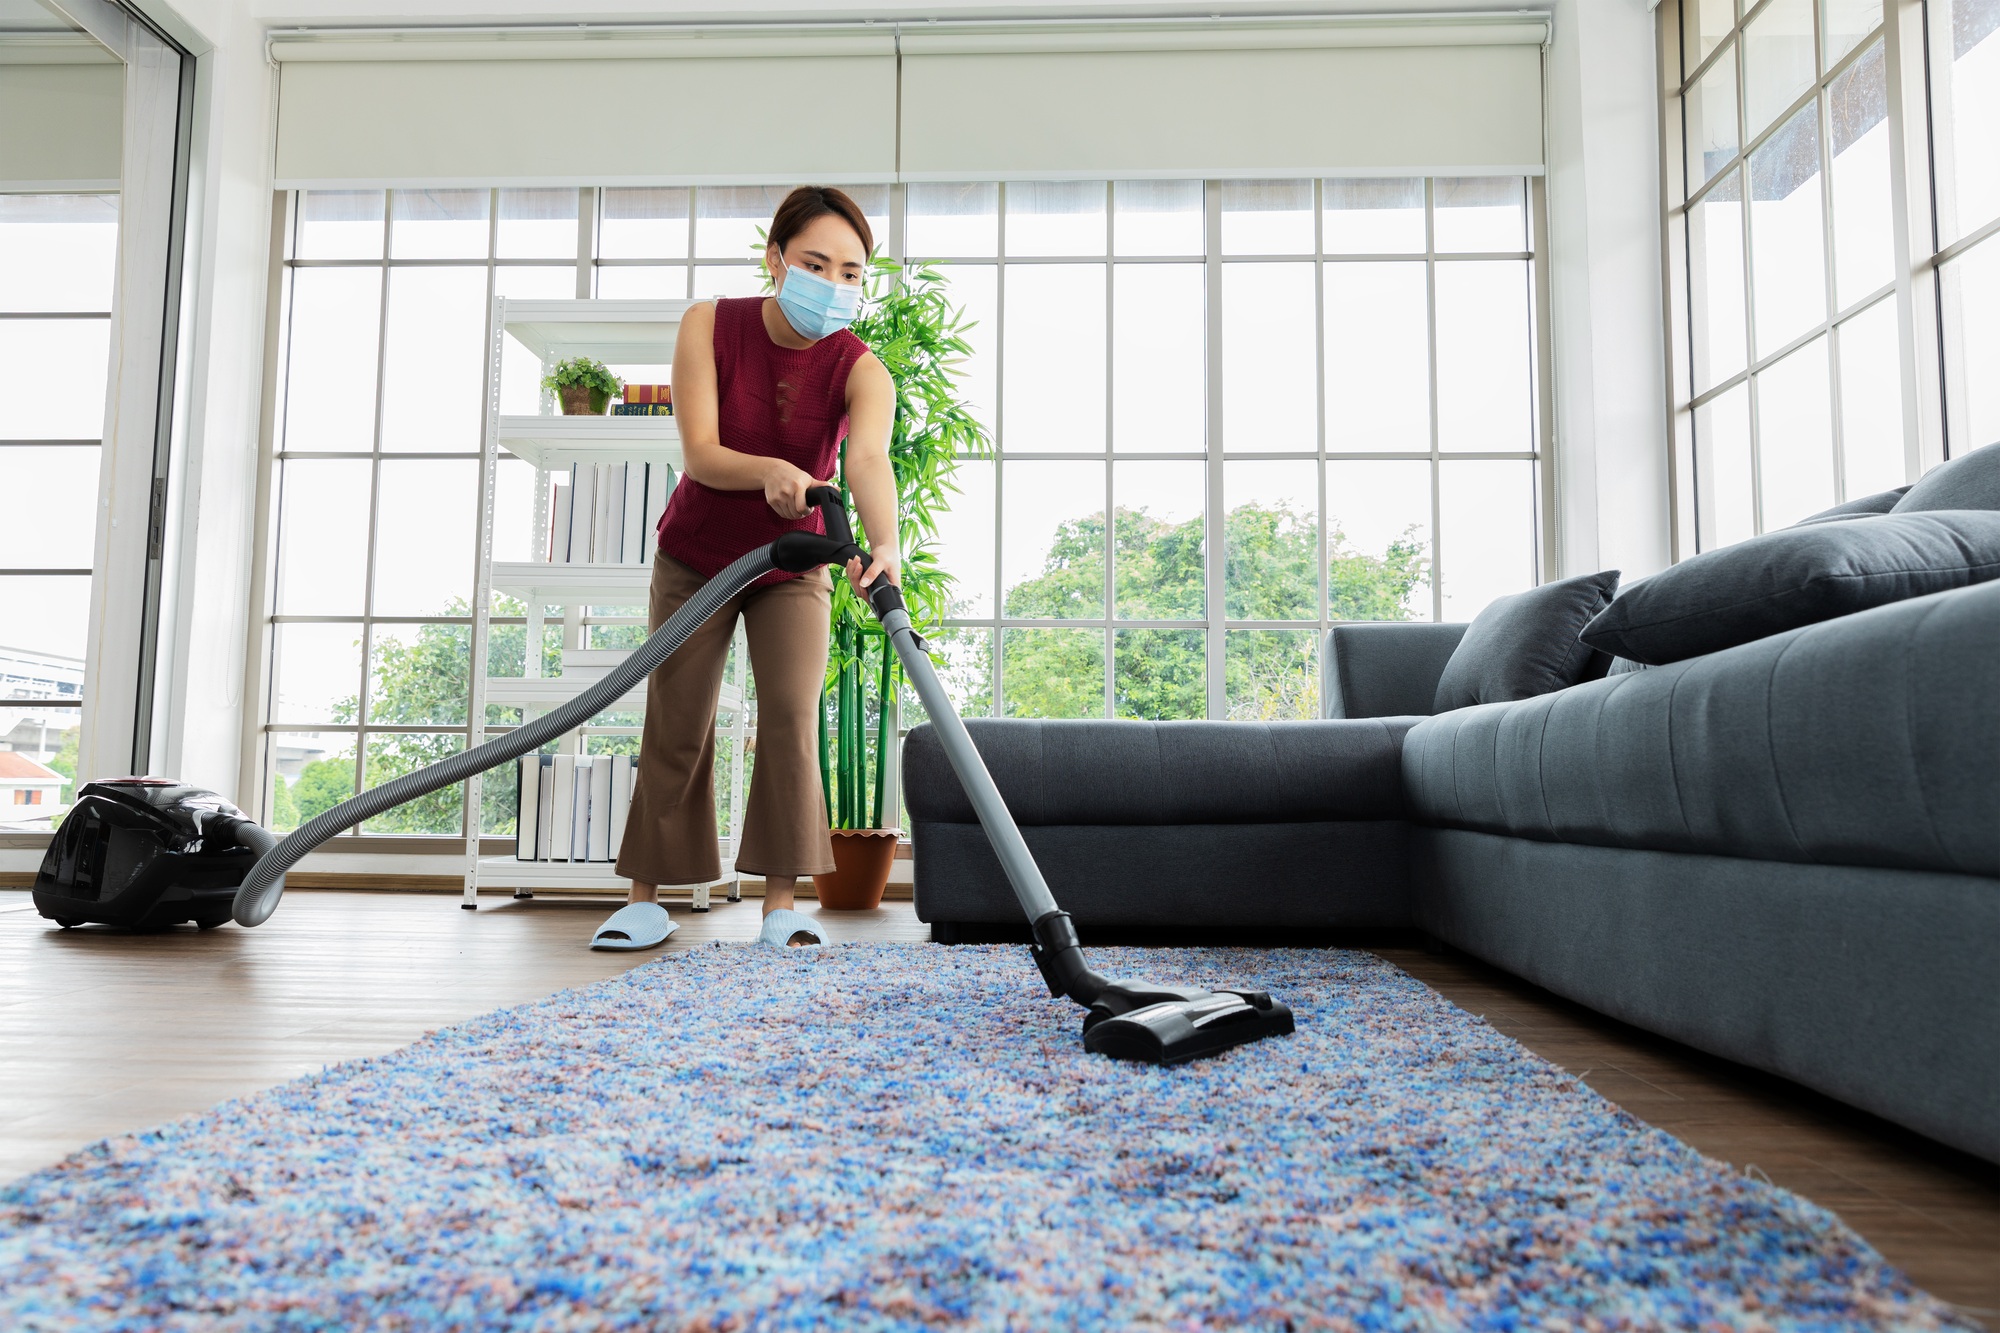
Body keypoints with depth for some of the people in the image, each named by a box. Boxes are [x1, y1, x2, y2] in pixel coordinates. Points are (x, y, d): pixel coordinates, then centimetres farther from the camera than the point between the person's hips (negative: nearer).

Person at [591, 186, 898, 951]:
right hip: (696, 553, 0)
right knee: (676, 725, 1)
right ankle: (646, 900, 12)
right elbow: (699, 453, -26)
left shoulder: (860, 370, -20)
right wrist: (770, 471, -48)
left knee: (792, 718, -12)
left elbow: (869, 459, -41)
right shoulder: (709, 326, -18)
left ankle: (781, 904, -4)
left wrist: (884, 545, -61)